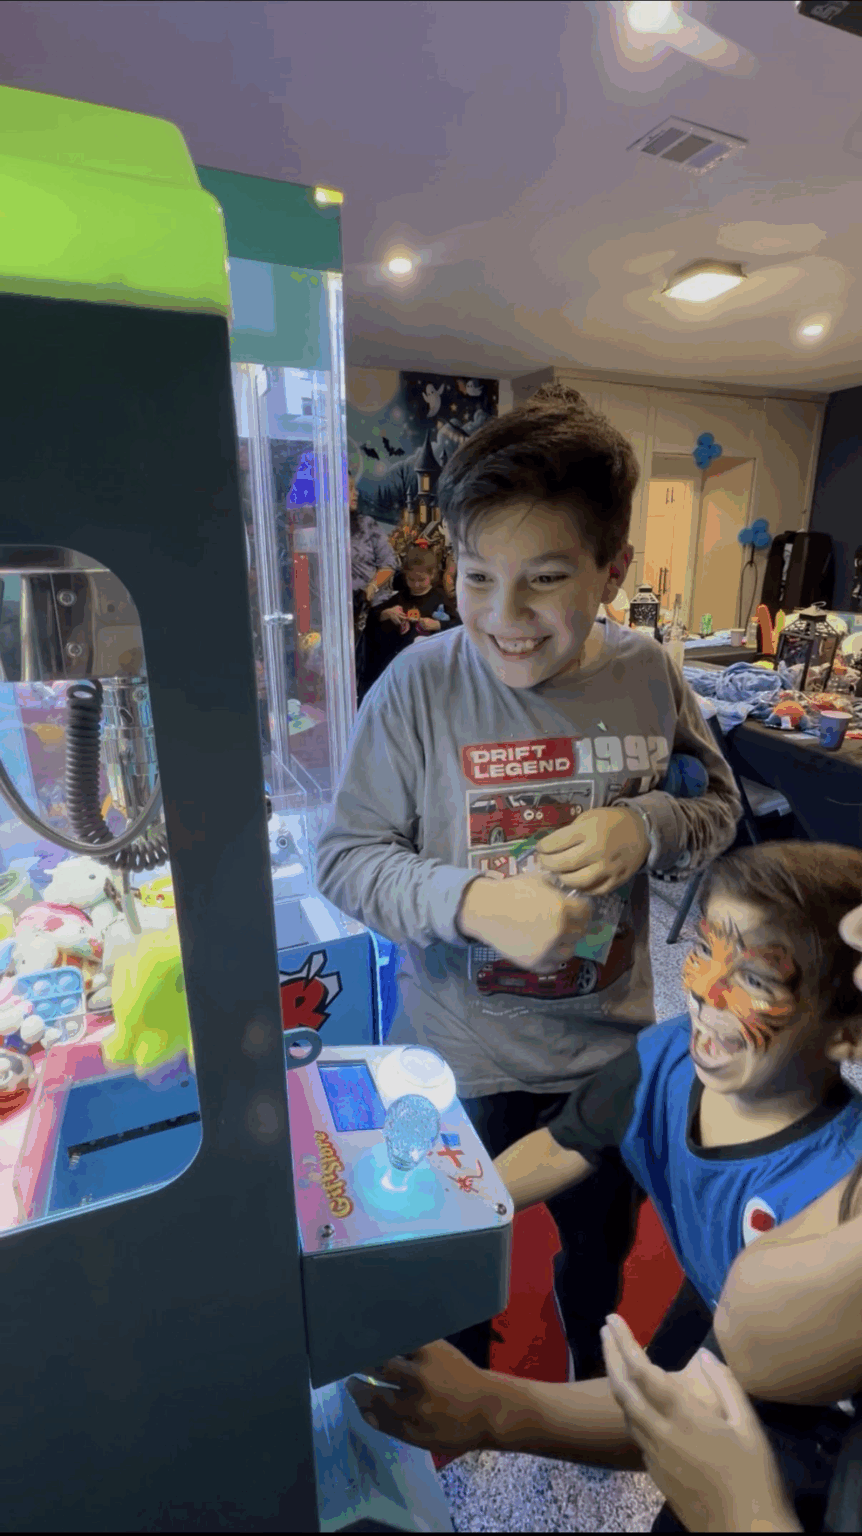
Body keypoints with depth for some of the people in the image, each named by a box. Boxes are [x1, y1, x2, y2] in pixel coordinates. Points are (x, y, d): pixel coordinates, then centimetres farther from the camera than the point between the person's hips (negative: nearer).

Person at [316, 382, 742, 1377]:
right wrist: (471, 901, -33)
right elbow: (345, 855, -17)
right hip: (460, 1060, -2)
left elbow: (719, 803, 1)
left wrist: (647, 827, -21)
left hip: (612, 1045, 3)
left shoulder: (647, 677, -12)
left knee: (601, 1247, 32)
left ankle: (599, 1395, 69)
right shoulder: (420, 686, -21)